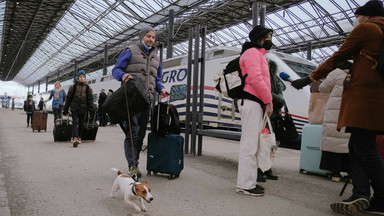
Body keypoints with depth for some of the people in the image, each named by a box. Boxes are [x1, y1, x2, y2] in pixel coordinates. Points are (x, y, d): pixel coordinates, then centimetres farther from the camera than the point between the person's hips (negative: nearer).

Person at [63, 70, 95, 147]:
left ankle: (79, 137, 23)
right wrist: (65, 109, 6)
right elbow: (69, 98, 6)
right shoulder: (73, 87, 3)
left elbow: (90, 99, 7)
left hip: (83, 109, 2)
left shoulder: (88, 87, 7)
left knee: (81, 124, 10)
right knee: (75, 122, -14)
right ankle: (75, 138, -24)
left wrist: (92, 109, -2)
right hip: (74, 108, -2)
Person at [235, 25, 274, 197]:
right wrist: (268, 101, -14)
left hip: (255, 103, 11)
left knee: (252, 144, 12)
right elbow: (255, 78, -18)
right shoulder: (252, 53, -5)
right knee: (250, 144, -9)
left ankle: (249, 181, 20)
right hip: (251, 101, -11)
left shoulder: (258, 54, 27)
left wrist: (266, 102, 11)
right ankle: (245, 185, -4)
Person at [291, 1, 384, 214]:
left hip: (363, 97, -9)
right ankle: (361, 194, 5)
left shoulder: (365, 29, 1)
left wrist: (310, 78, 3)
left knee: (366, 149, -6)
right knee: (357, 146, 9)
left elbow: (338, 57, -1)